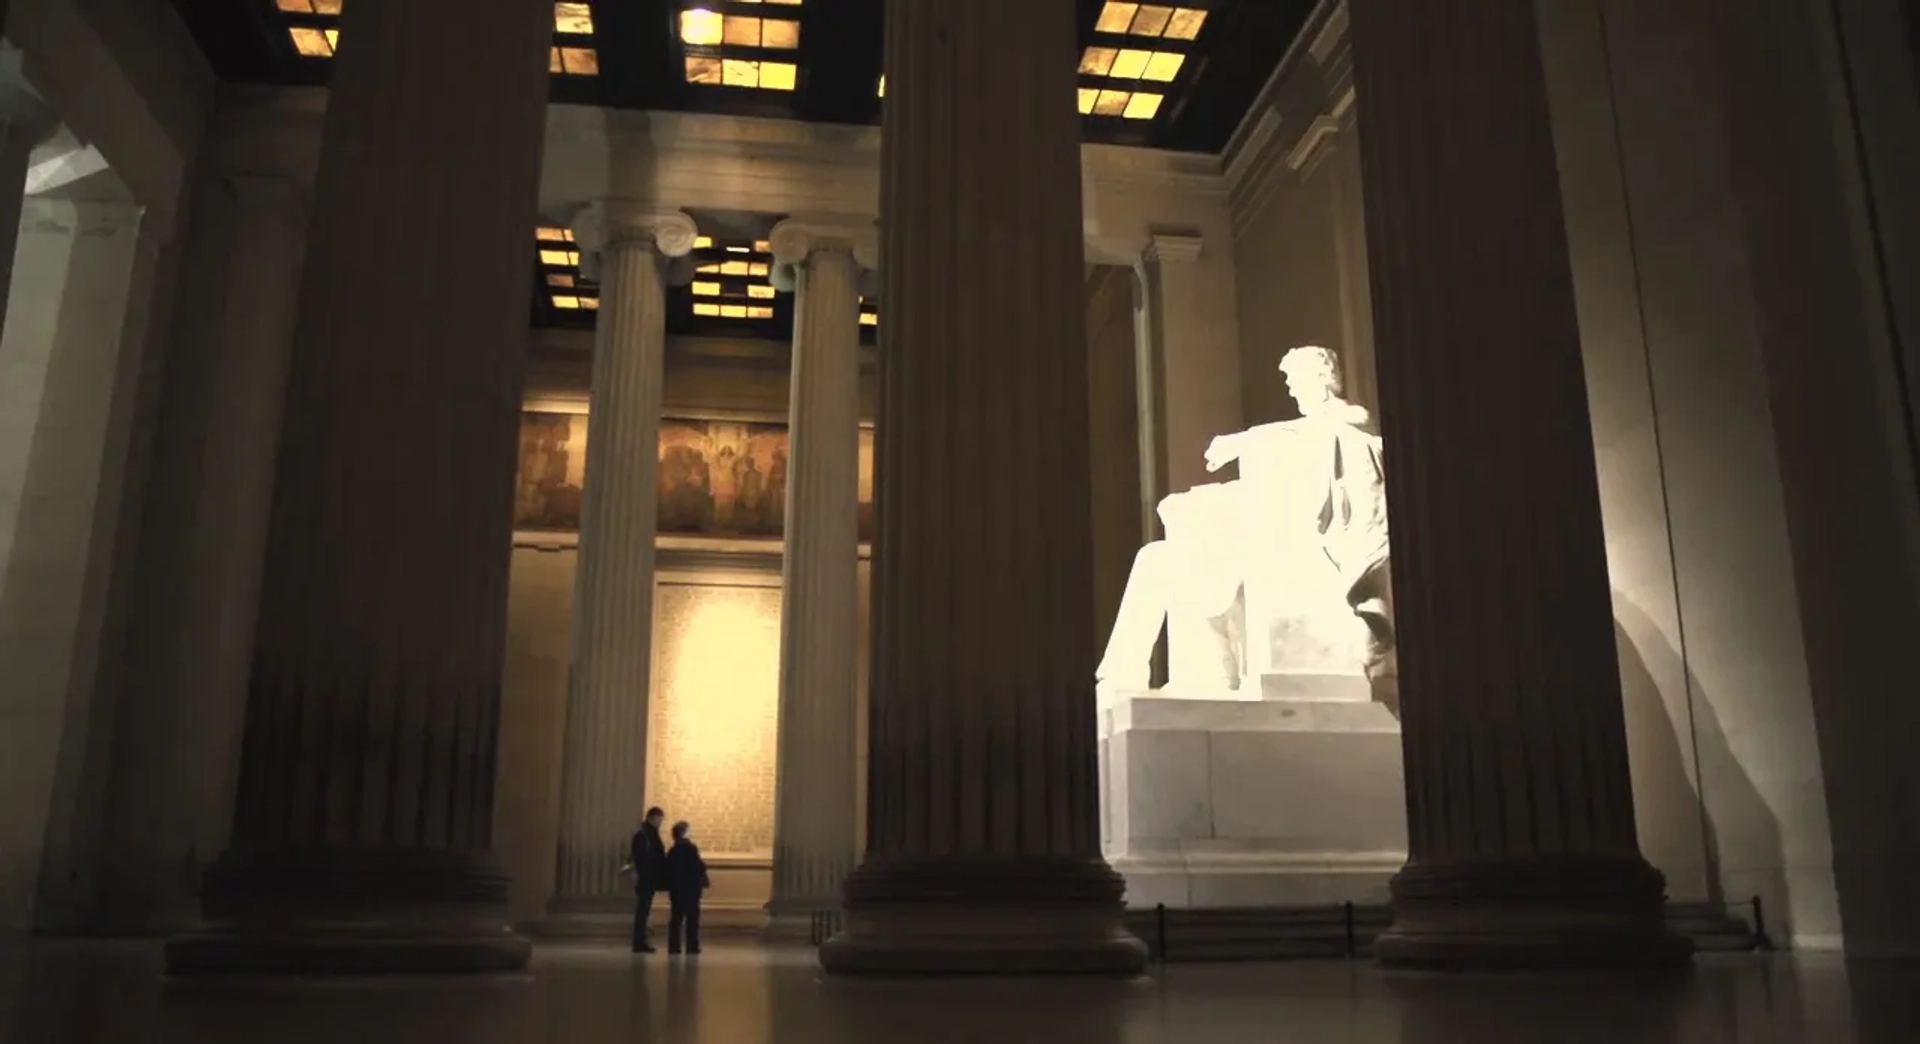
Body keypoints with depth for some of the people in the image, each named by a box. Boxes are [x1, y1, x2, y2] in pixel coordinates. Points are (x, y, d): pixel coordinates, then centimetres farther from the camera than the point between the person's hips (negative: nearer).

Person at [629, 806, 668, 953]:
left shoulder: (651, 834, 15)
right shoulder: (642, 835, -13)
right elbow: (639, 858, -19)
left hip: (650, 879, 9)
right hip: (645, 879, -9)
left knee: (644, 910, 11)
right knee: (642, 910, -6)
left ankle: (640, 942, 15)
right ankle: (639, 943, -3)